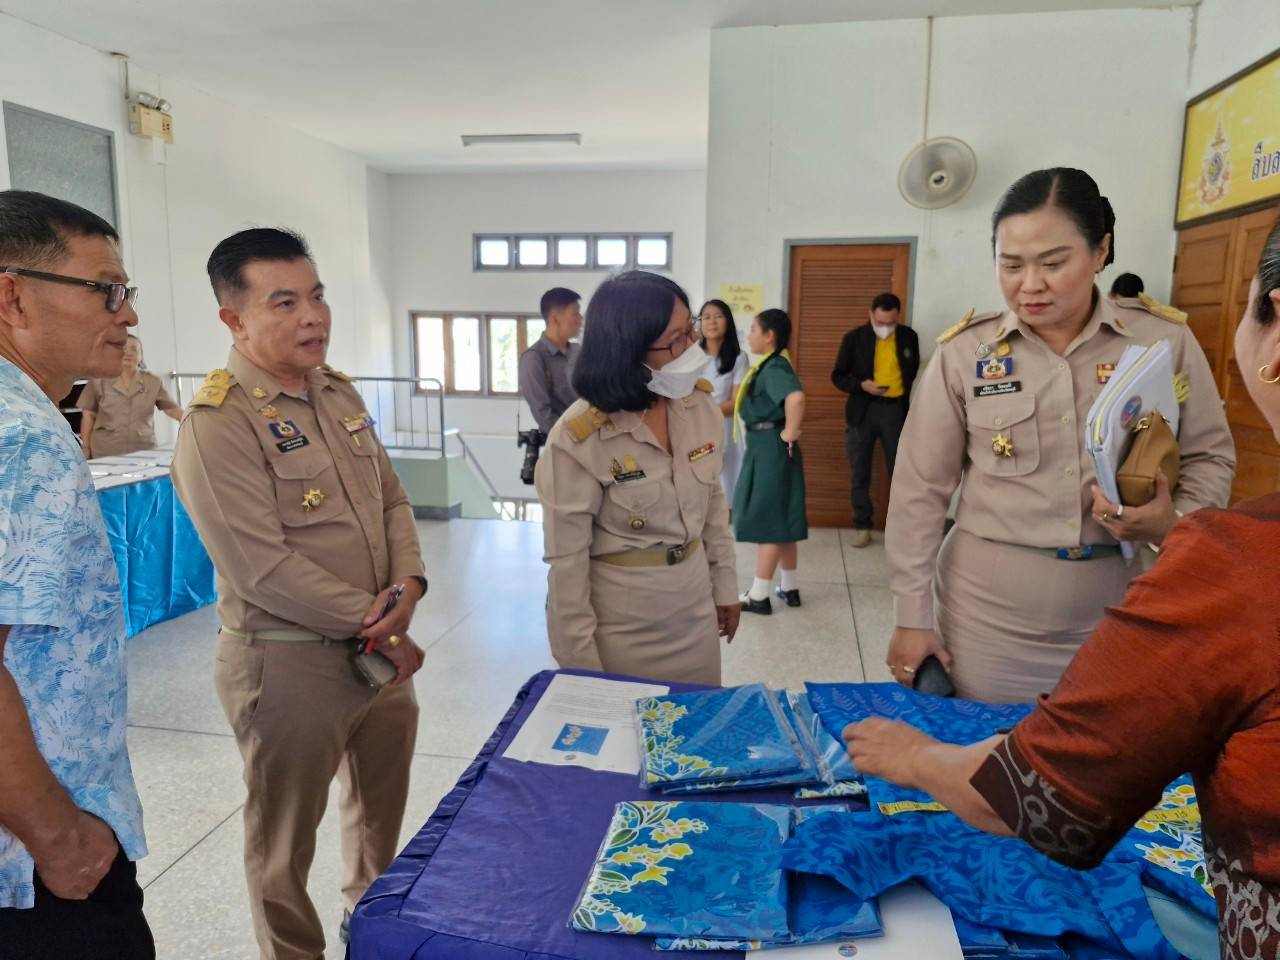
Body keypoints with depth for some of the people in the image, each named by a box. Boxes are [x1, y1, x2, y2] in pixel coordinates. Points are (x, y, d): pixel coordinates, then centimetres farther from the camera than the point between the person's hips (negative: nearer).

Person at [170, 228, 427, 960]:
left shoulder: (341, 394, 5)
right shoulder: (218, 425, -18)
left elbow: (392, 498, 7)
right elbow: (263, 568, -23)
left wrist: (408, 584, -11)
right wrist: (372, 623, -16)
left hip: (382, 647, 8)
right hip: (289, 662, -7)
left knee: (383, 812, 26)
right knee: (287, 840, 15)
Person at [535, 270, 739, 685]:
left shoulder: (701, 405, -5)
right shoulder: (578, 439, -21)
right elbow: (566, 560, -16)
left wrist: (725, 584, 12)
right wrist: (581, 665, -12)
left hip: (695, 608, 5)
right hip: (621, 623, -5)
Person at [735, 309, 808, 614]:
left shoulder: (774, 367, -18)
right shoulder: (769, 365, 13)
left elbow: (796, 397, -36)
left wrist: (790, 434, -26)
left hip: (771, 448, -10)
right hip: (764, 447, 10)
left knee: (767, 521, -2)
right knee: (780, 520, 15)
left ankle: (759, 596, 7)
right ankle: (789, 588, 26)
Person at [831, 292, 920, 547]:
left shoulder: (908, 337, 3)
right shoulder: (854, 337, -3)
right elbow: (838, 376, -1)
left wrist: (908, 401, 8)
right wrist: (862, 385, -18)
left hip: (896, 410, 1)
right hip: (863, 410, -1)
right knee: (860, 474, 6)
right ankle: (862, 526, 18)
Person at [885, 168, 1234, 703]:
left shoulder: (1165, 341, -2)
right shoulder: (963, 353, -6)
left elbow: (1211, 457, 7)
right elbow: (920, 489, -4)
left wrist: (1174, 521, -15)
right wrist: (912, 616, -4)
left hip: (1119, 616, 1)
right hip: (987, 619, -1)